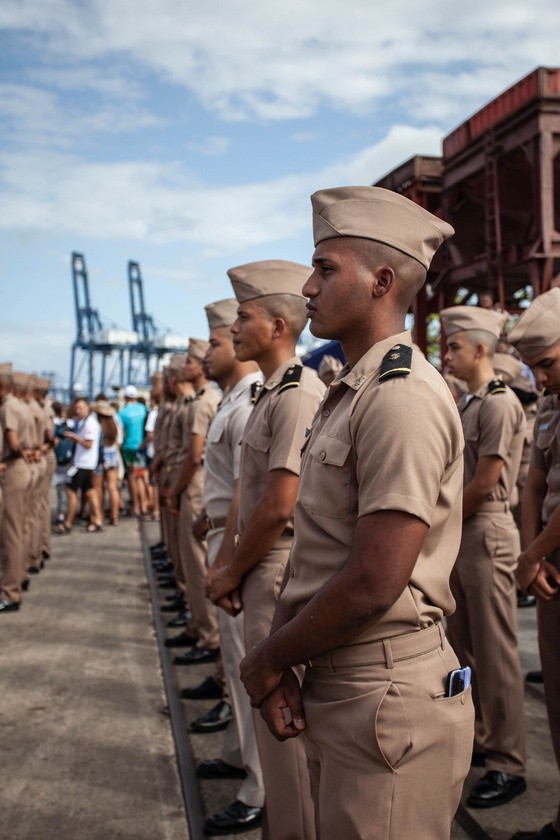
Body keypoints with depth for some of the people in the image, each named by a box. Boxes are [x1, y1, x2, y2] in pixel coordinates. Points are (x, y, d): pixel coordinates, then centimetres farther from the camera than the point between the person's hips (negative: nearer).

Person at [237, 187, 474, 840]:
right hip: (332, 689, 9)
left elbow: (374, 583, -24)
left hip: (385, 701, -9)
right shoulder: (345, 396, 12)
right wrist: (279, 656, 0)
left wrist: (265, 663, -10)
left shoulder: (401, 397, -20)